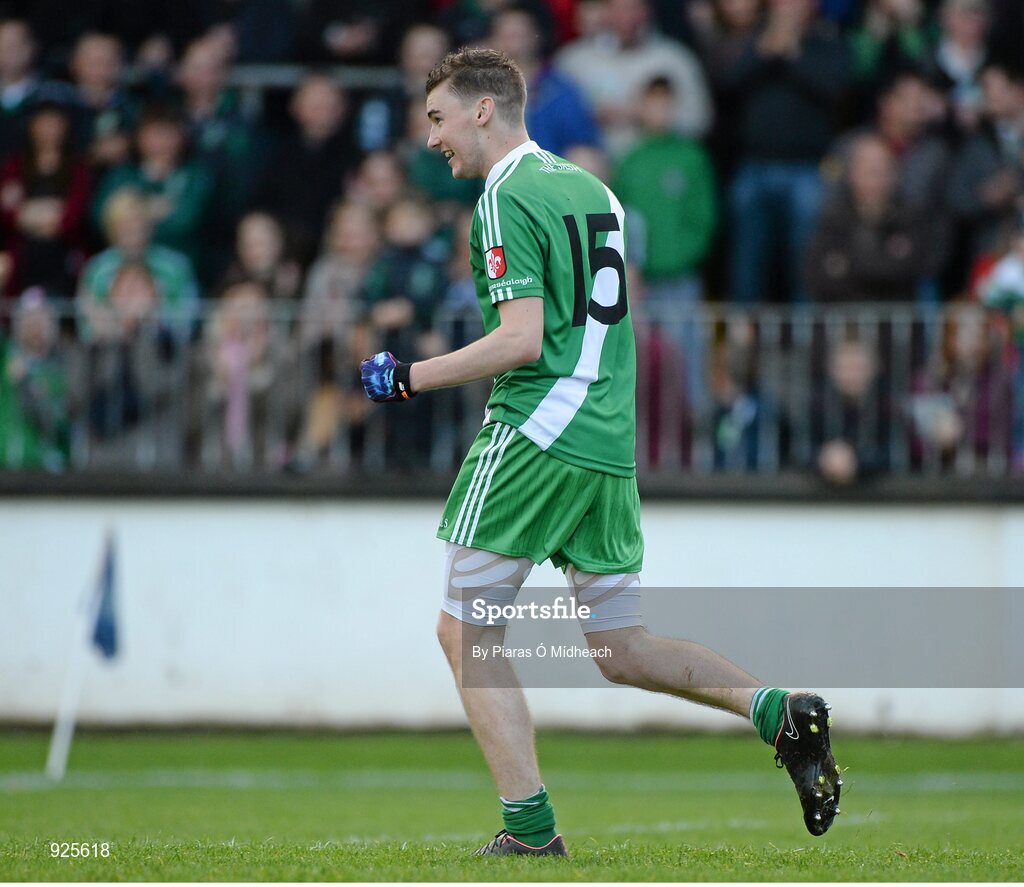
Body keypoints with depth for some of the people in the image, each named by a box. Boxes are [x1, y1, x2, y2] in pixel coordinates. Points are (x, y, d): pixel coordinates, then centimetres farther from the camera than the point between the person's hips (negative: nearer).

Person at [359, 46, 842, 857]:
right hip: (611, 446, 8)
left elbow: (522, 339, -17)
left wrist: (412, 379, -9)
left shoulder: (507, 198, -9)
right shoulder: (591, 189, 17)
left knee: (465, 631, 0)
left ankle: (531, 828, -7)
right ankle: (778, 712, -3)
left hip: (535, 438, -8)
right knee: (621, 648, 14)